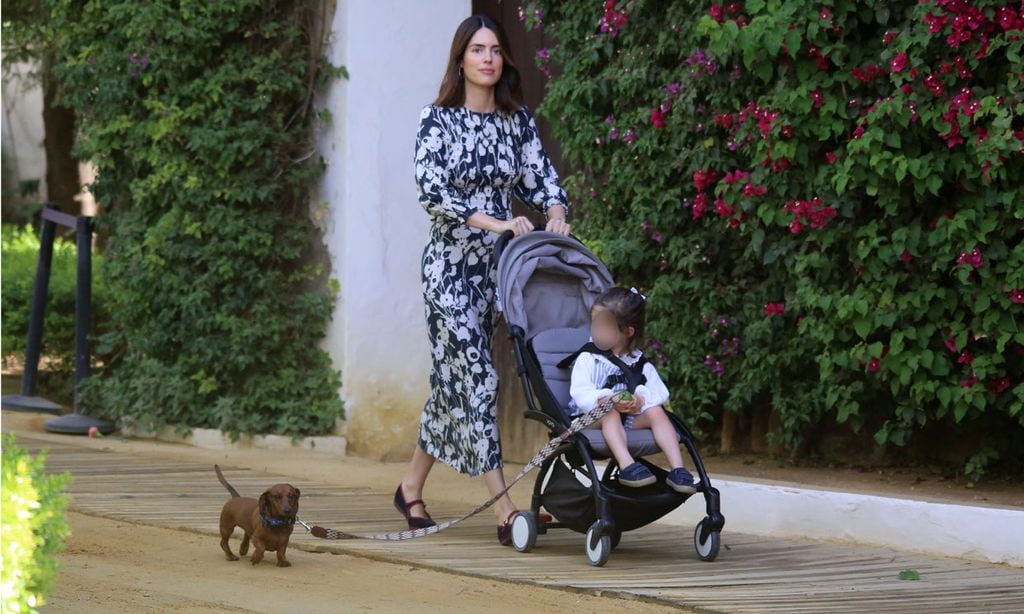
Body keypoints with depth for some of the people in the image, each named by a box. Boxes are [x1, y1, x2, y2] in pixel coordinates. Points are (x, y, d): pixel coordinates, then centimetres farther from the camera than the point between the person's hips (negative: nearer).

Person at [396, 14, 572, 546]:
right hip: (451, 262, -6)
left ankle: (412, 486, 28)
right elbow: (431, 190, -16)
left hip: (498, 263, 6)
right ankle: (505, 510, -17)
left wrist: (555, 213, -12)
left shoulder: (517, 120, 9)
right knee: (474, 377, -12)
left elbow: (541, 174, 11)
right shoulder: (438, 119, -7)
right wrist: (496, 223, -25)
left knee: (453, 377, 12)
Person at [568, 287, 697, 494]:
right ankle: (626, 465, -52)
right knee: (610, 413, -33)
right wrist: (607, 399, -29)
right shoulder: (588, 358, 4)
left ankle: (677, 468, -30)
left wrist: (641, 400, -24)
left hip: (632, 417, 3)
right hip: (592, 417, -2)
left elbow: (659, 393, -1)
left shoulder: (641, 365, 10)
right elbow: (580, 393, -10)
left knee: (656, 411, -21)